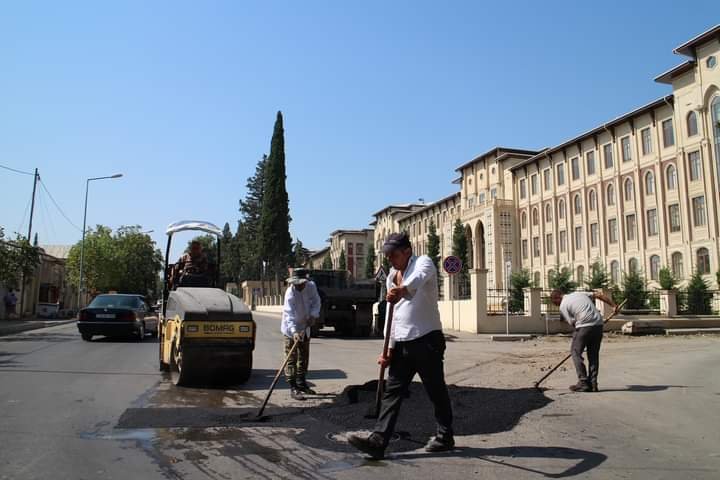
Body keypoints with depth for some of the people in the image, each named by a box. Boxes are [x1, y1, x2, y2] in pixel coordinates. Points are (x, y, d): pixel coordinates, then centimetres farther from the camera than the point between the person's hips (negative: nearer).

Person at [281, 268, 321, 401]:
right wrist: (294, 332, -48)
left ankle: (301, 383, 30)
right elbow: (289, 315, -36)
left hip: (305, 329, 6)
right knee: (291, 359, -5)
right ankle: (293, 388, -1)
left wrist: (313, 315, -16)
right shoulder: (290, 294, -29)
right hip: (290, 331, -6)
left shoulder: (311, 286, -11)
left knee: (304, 358, 16)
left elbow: (316, 301, 2)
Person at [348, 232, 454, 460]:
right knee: (392, 391, 2)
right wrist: (389, 349, 12)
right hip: (402, 343, 7)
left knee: (436, 390, 6)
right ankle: (378, 441, 2)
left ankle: (445, 437, 24)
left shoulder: (423, 263, -8)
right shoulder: (391, 276, 14)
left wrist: (403, 290, -58)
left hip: (427, 339, -7)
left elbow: (418, 278, -35)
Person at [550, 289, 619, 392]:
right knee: (594, 355, 13)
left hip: (584, 326, -7)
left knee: (576, 352, 4)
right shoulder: (579, 293, 21)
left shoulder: (563, 306, 2)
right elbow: (599, 295, 17)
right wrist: (614, 305, 20)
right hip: (598, 324, 7)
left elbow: (573, 323, -1)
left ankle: (583, 382, -2)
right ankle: (593, 384, 13)